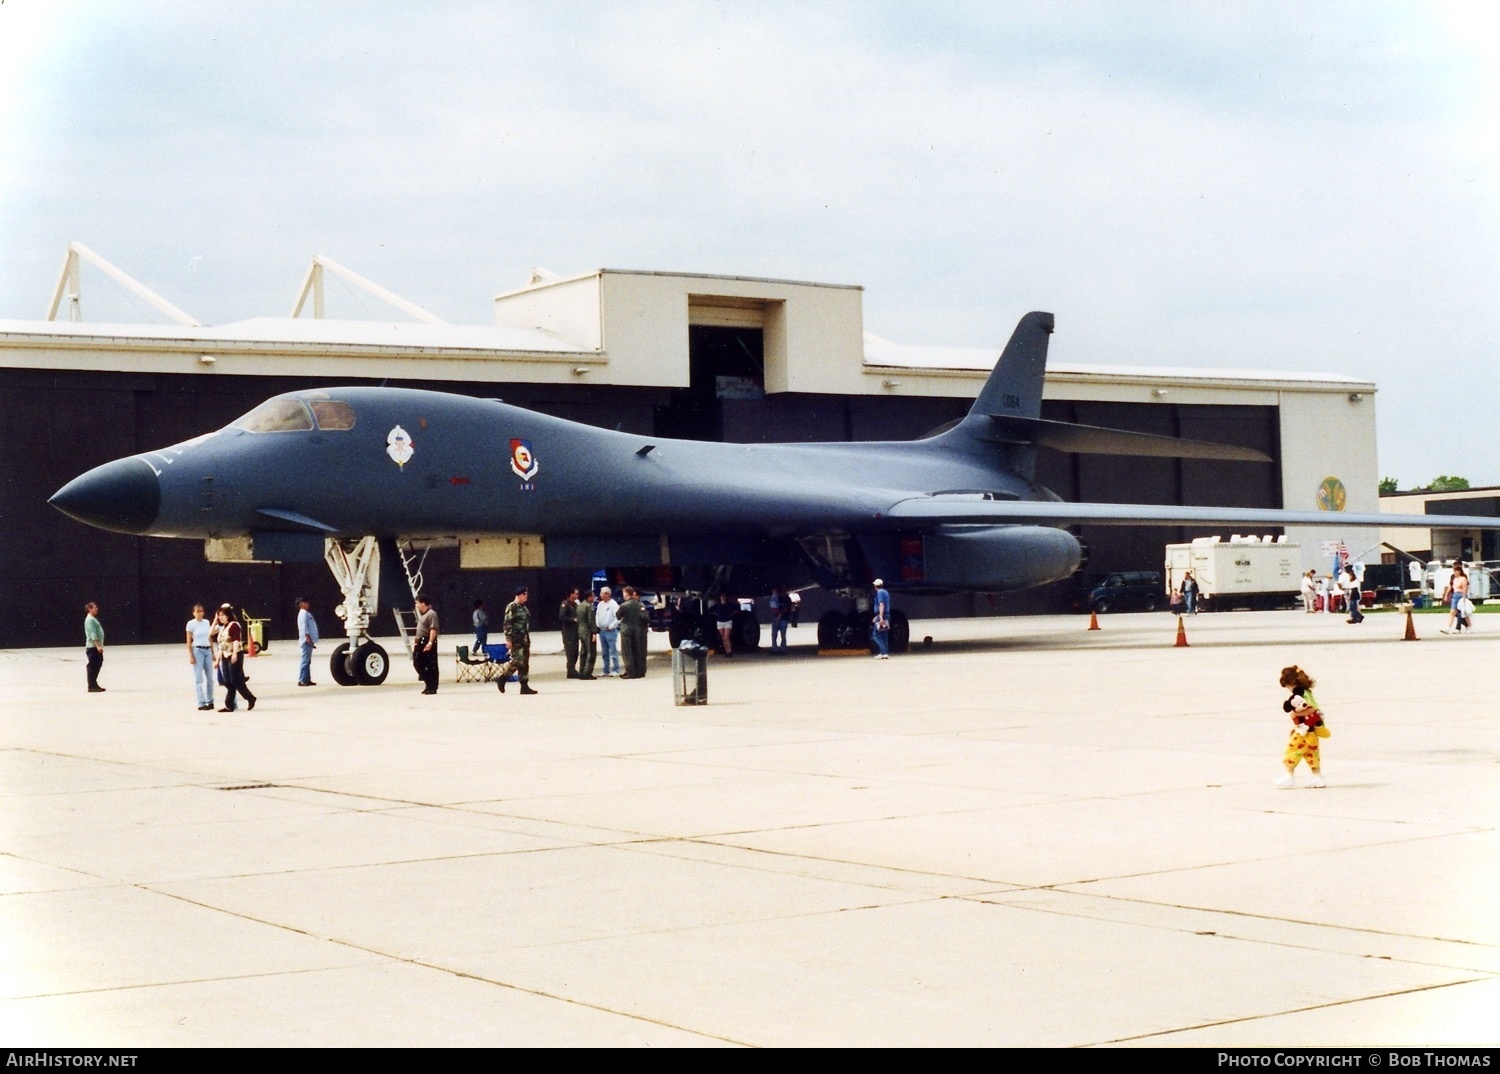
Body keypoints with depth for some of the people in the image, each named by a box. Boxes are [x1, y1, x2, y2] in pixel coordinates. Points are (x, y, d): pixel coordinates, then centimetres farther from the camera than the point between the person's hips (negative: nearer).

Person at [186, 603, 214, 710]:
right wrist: (190, 656, -11)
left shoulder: (207, 622, 11)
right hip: (197, 650, -5)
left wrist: (213, 653, 14)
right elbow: (188, 641, -5)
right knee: (199, 678, -4)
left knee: (209, 678, 7)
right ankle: (201, 703, -4)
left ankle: (210, 702, 15)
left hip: (207, 650, 5)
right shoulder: (191, 624, -4)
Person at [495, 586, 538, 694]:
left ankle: (524, 686, 7)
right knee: (517, 661, -13)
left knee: (524, 663, 6)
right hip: (516, 639, -9)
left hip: (524, 639, 9)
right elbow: (507, 624, -15)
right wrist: (508, 639, -20)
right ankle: (501, 679, 1)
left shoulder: (523, 607, 16)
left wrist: (527, 639, 21)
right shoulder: (511, 607, -10)